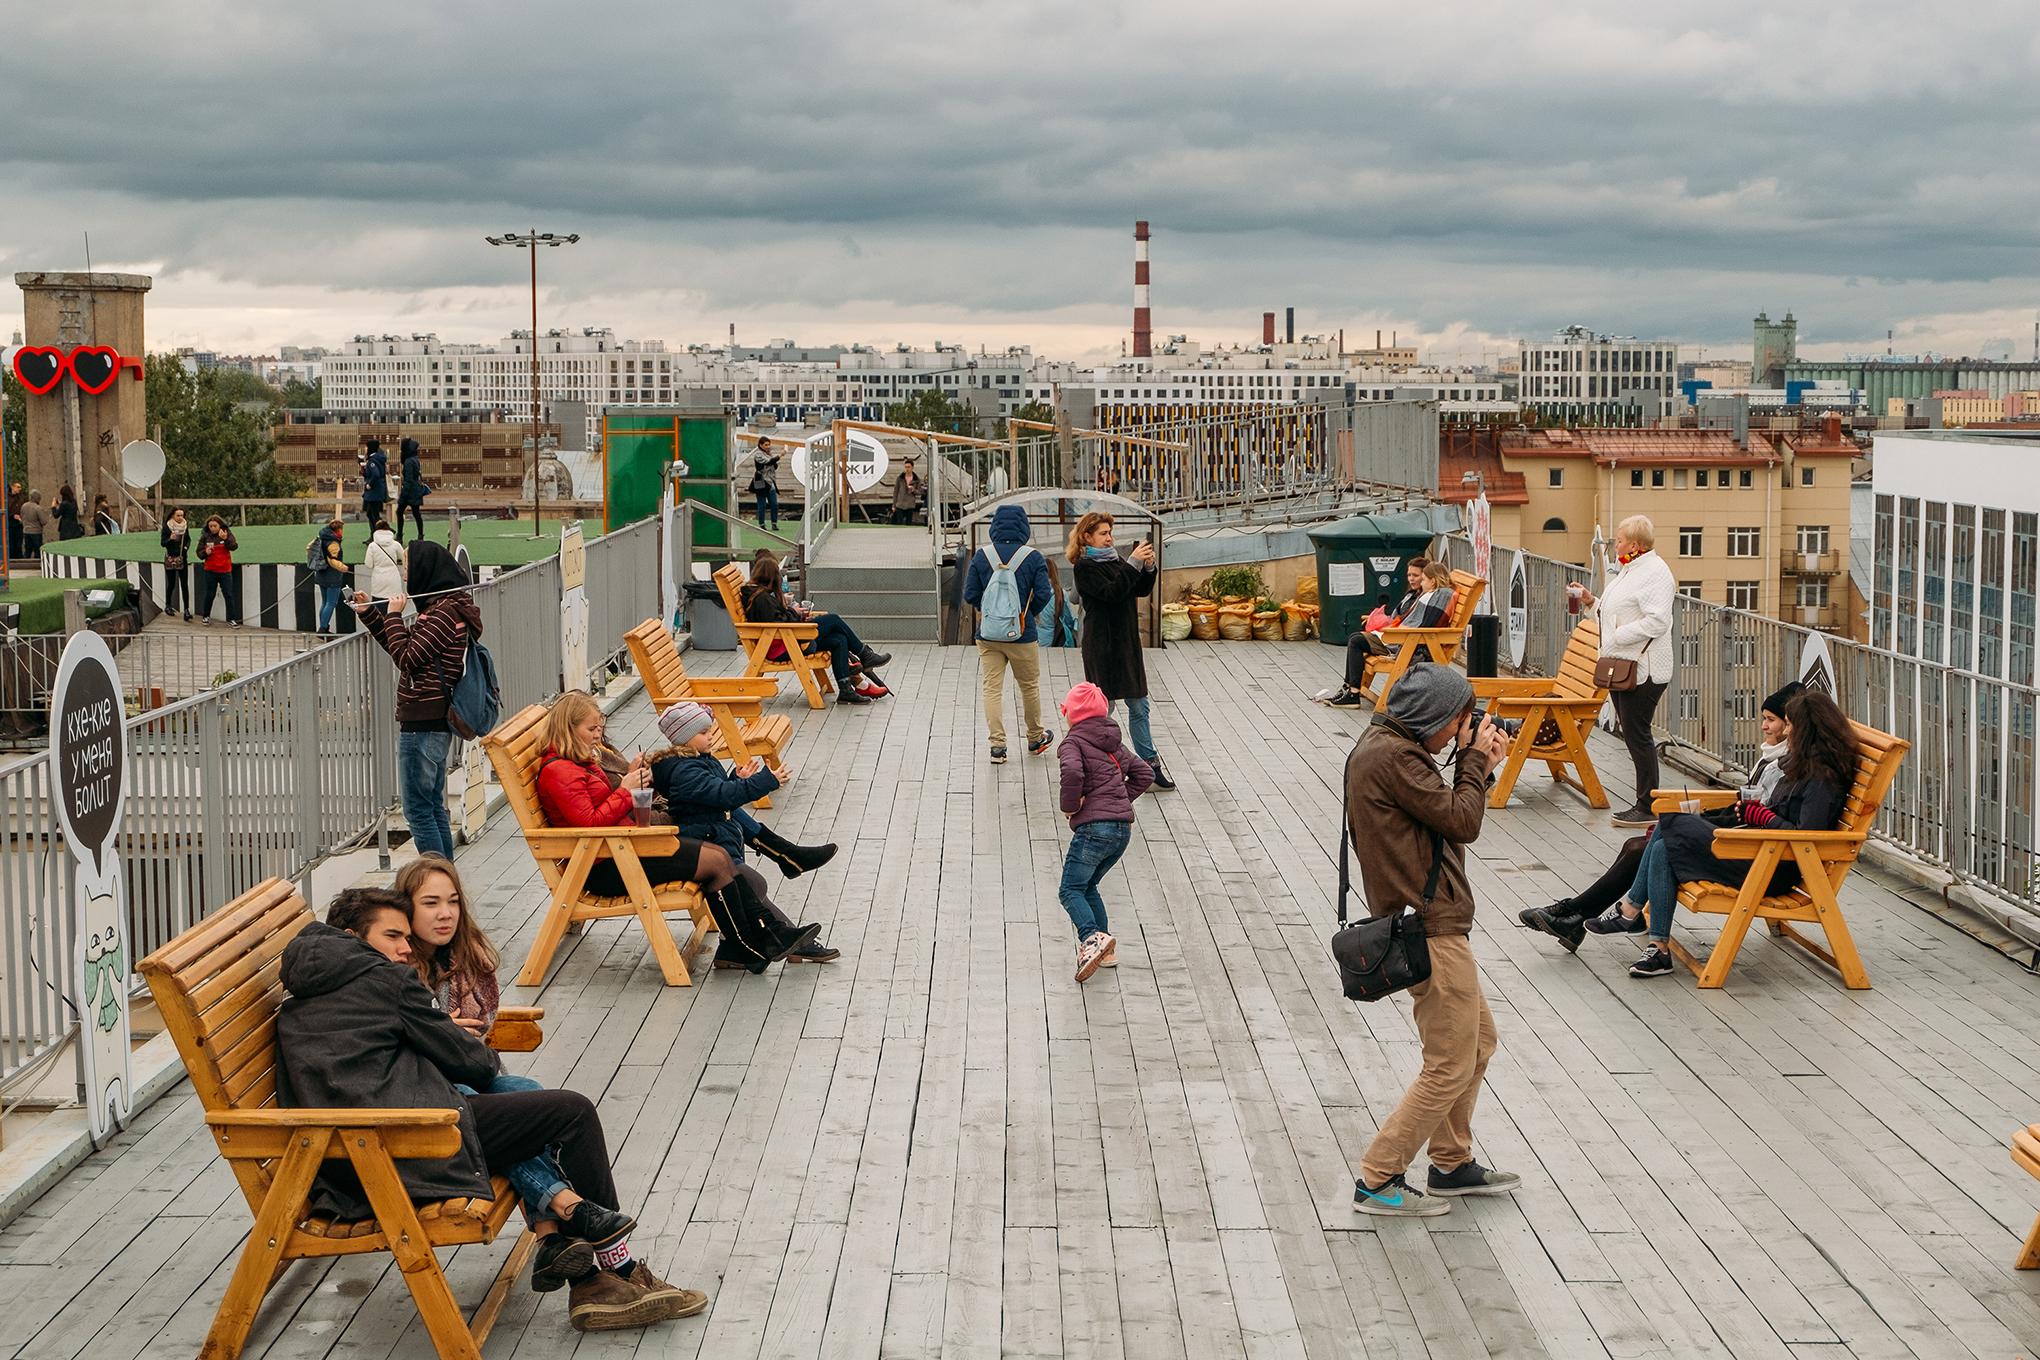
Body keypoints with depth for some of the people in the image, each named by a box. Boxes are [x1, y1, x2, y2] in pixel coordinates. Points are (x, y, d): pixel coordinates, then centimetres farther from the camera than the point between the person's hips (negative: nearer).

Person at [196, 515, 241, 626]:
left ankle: (231, 619, 1)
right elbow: (199, 553, 7)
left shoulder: (227, 534, -1)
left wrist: (225, 539, -31)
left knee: (229, 595, -3)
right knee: (209, 594, 8)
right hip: (210, 571, 1)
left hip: (225, 571, -1)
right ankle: (205, 616, 25)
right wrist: (205, 552, -15)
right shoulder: (205, 537, 3)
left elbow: (234, 547, -16)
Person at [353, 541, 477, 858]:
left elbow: (406, 659, -20)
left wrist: (394, 615, -10)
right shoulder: (446, 606, 14)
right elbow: (403, 648, 22)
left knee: (418, 808, -5)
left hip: (423, 723, -11)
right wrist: (369, 613, 17)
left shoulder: (444, 612, -18)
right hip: (434, 721, 11)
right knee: (433, 805, 16)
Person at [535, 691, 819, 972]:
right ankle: (746, 947, -4)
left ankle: (768, 930, -6)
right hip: (605, 868, -10)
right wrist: (625, 790, -12)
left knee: (720, 855, -2)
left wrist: (632, 779, 3)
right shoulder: (558, 771, -15)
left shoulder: (582, 762, 17)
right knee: (715, 862, -14)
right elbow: (589, 823, -22)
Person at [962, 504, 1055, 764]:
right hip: (1022, 635, -1)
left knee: (992, 689, 4)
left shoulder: (982, 556, -3)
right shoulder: (1032, 557, -7)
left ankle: (997, 745, -1)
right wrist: (1028, 613, 8)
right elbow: (1044, 595, -10)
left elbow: (970, 595, -3)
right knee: (1029, 686, 16)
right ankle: (1035, 738, 31)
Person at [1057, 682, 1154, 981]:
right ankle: (1105, 950, 14)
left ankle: (1093, 937, -30)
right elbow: (1144, 773, 22)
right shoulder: (1113, 743, 21)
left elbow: (1072, 772, -25)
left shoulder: (1074, 742, -4)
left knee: (1070, 889, -7)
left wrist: (1070, 805, -10)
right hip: (1123, 827, 8)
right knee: (1088, 886, 19)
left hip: (1094, 826, -8)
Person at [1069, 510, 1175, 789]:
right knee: (1103, 708, -1)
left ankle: (1150, 764, 15)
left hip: (1127, 642, 8)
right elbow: (1112, 593, -22)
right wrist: (1133, 564, -23)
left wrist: (1148, 567, -5)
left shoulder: (1113, 561, 14)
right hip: (1102, 647, -8)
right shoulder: (1085, 567, -9)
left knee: (1139, 706, 10)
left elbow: (1141, 591, 12)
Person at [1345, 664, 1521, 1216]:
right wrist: (1473, 758, -5)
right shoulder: (1392, 757, -19)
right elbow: (1462, 822, -18)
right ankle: (1377, 1181, 1)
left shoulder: (1386, 748, 14)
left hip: (1432, 925, 11)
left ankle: (1452, 1165, 30)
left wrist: (1476, 764, 8)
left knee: (1477, 1042, 21)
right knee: (1451, 1066, -5)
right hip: (1430, 929, -11)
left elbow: (1447, 815, 17)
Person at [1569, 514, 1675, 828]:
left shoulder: (1655, 572, -14)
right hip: (1622, 667, 11)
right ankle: (1644, 802, 18)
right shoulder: (1631, 570, 19)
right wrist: (1590, 601, 14)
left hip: (1643, 669, -11)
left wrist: (1617, 637, -22)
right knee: (1632, 735, 12)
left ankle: (1648, 808, -3)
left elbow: (1656, 621, -24)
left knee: (1637, 736, -8)